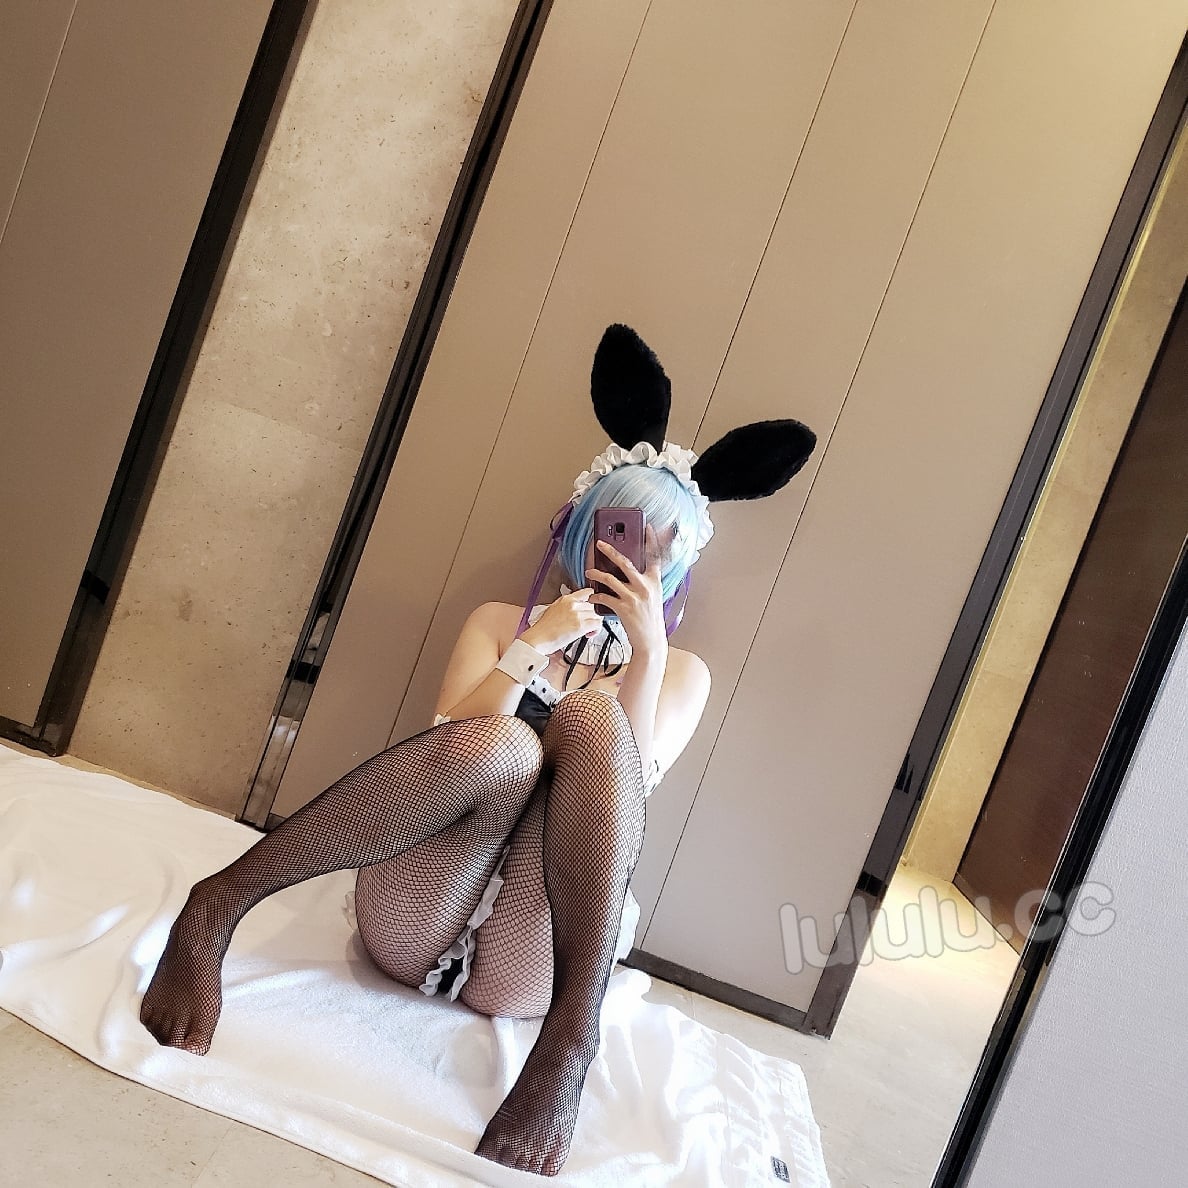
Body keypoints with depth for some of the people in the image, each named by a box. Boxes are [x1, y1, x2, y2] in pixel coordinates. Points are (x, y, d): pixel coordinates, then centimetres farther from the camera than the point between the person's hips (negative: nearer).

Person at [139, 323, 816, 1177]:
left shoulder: (683, 673, 13)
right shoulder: (503, 621, 14)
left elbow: (626, 788, -4)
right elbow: (454, 741, -1)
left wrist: (647, 650, -12)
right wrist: (533, 648, -13)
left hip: (527, 966, 0)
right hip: (410, 920, 1)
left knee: (590, 719, -27)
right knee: (499, 744, -32)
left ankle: (573, 1037, -34)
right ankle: (219, 907, -24)